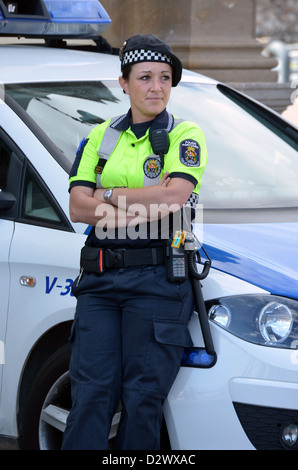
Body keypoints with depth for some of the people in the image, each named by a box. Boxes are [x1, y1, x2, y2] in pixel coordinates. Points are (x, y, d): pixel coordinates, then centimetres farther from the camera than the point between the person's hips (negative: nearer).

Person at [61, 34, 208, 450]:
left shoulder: (185, 136, 6)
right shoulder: (101, 136, 16)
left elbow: (176, 194, -13)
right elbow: (78, 207, 4)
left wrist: (108, 196, -6)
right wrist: (146, 209, -9)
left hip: (157, 279, -3)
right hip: (100, 277, 3)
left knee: (142, 399, -4)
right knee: (90, 395, -4)